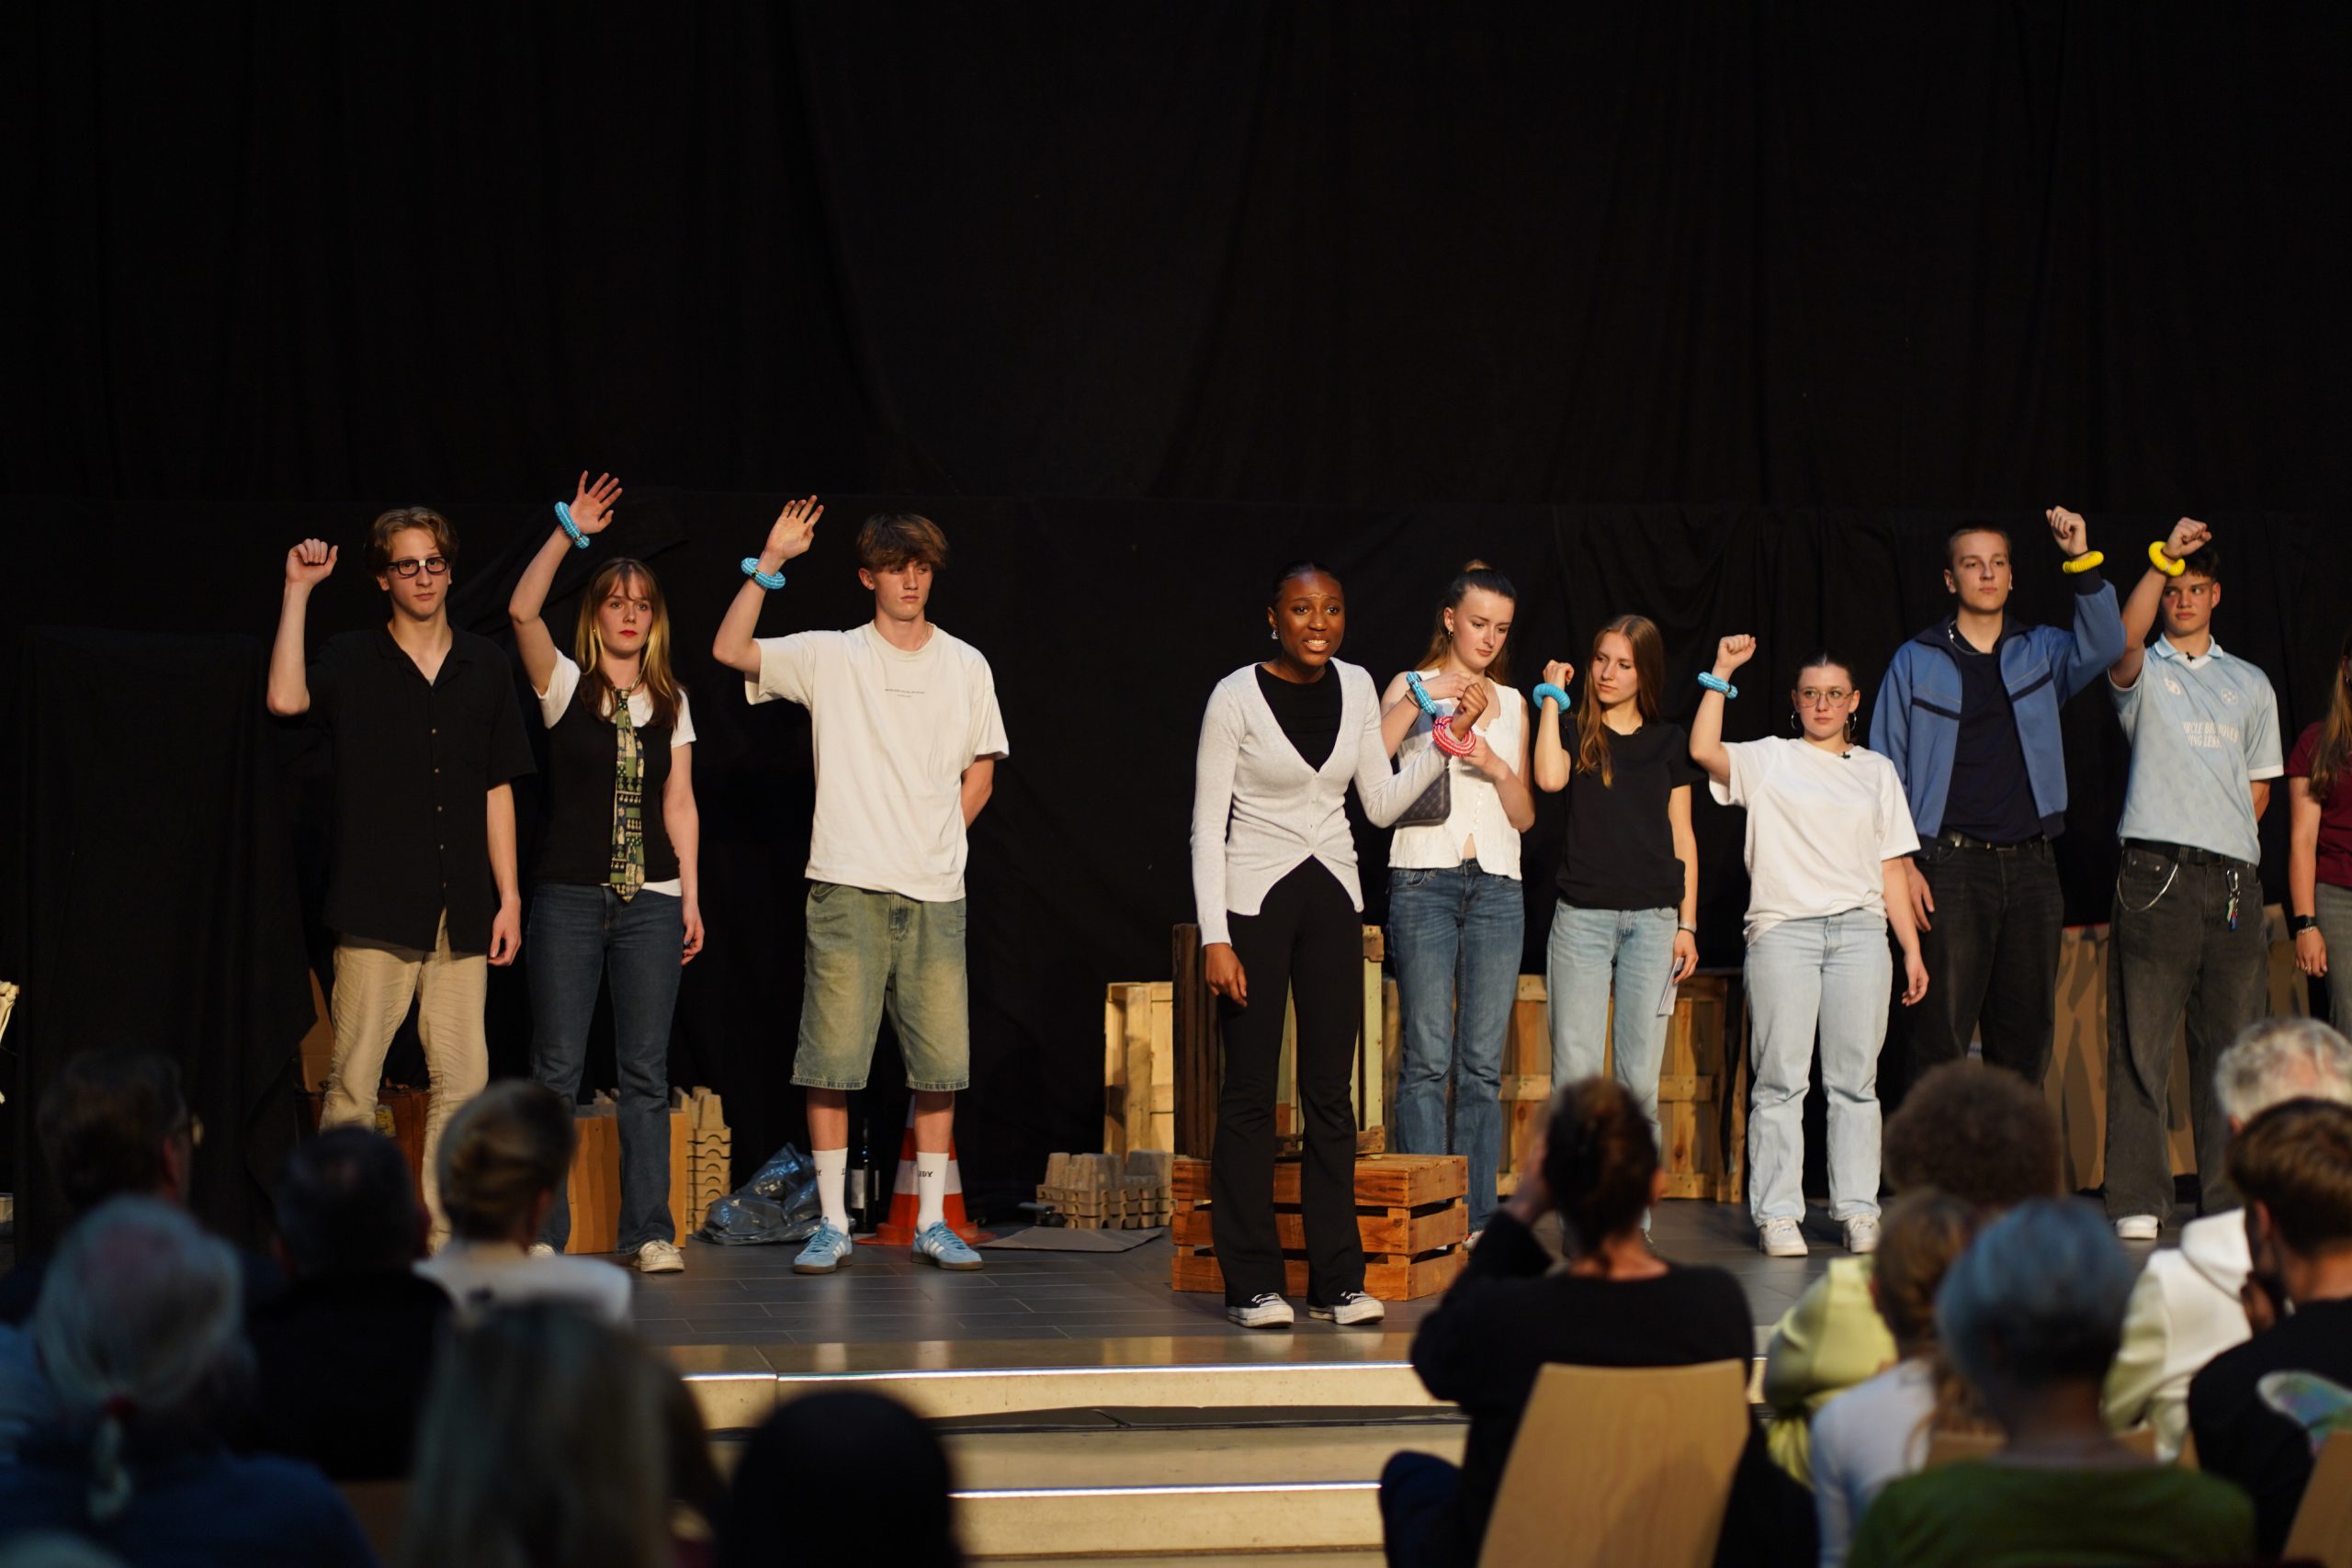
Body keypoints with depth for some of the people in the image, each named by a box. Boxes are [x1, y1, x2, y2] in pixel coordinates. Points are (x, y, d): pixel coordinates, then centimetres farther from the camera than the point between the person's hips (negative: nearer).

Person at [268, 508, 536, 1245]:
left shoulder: (484, 666, 13)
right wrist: (297, 592, -14)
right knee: (353, 1079, -5)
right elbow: (286, 697, -17)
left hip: (462, 909, 3)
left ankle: (445, 1231, 6)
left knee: (463, 1077, 0)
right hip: (377, 906, -3)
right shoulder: (353, 661, 4)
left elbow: (497, 790, 14)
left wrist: (509, 896, 9)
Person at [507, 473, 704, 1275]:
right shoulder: (565, 687, 4)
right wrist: (568, 534, -18)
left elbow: (679, 804, 11)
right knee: (556, 1070, -2)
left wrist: (691, 897, 6)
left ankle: (649, 1232, 3)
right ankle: (541, 1233, 2)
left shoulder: (669, 701, 12)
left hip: (649, 902, 2)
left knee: (646, 1072, 1)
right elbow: (523, 610, -13)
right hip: (569, 898, -2)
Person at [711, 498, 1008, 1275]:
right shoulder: (829, 657, 2)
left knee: (940, 1062, 3)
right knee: (831, 1058, -3)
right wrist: (769, 564, -15)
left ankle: (931, 1222, 12)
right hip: (847, 888, -2)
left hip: (935, 892, 2)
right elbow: (730, 650, -10)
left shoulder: (966, 666, 10)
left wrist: (934, 843, 7)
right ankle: (833, 1224, 4)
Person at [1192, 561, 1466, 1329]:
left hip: (1332, 897, 5)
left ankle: (1336, 1280, 10)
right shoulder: (1236, 697, -9)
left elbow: (1382, 804, 12)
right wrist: (1215, 937, -14)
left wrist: (1448, 740, 1)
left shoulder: (1356, 688, 6)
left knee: (1331, 1090, 5)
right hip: (1254, 895, -5)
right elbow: (1206, 825, -8)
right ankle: (1252, 1283, 2)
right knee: (1250, 1090, -3)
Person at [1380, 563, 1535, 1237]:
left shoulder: (1512, 704, 18)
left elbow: (1525, 815, 13)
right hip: (1425, 878, -4)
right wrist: (1422, 699, -17)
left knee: (1484, 1061, 1)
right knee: (1428, 1058, -8)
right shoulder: (1410, 688, 7)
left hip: (1497, 885, 4)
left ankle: (1478, 1218, 4)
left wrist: (1496, 765, -4)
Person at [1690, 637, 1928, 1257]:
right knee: (1780, 1078, -5)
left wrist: (1912, 949, 12)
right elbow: (1704, 749, -9)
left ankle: (1858, 1212, 3)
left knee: (1854, 1078, 0)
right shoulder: (1768, 760, 10)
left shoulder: (1876, 771, 19)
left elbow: (1891, 870, 17)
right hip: (1783, 928, -2)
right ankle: (1776, 1216, -3)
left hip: (1860, 931, 2)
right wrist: (1721, 674, -11)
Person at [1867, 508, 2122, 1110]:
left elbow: (2104, 646, -8)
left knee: (2027, 1033, 5)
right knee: (1940, 1033, -9)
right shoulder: (1916, 662, 7)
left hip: (2030, 863, 3)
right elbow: (1886, 774, 5)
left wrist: (2083, 561, -19)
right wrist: (1901, 864, -5)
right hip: (1952, 864, -3)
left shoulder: (2040, 652, 13)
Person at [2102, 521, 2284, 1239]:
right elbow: (2125, 643, -17)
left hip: (2234, 877, 4)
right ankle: (2137, 1201, -4)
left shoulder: (2250, 684, 20)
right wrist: (2161, 560, -25)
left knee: (2233, 1043, 3)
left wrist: (2231, 836, 8)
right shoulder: (2143, 673, 7)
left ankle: (2230, 1200, 8)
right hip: (2156, 874, -4)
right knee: (2141, 1040, -5)